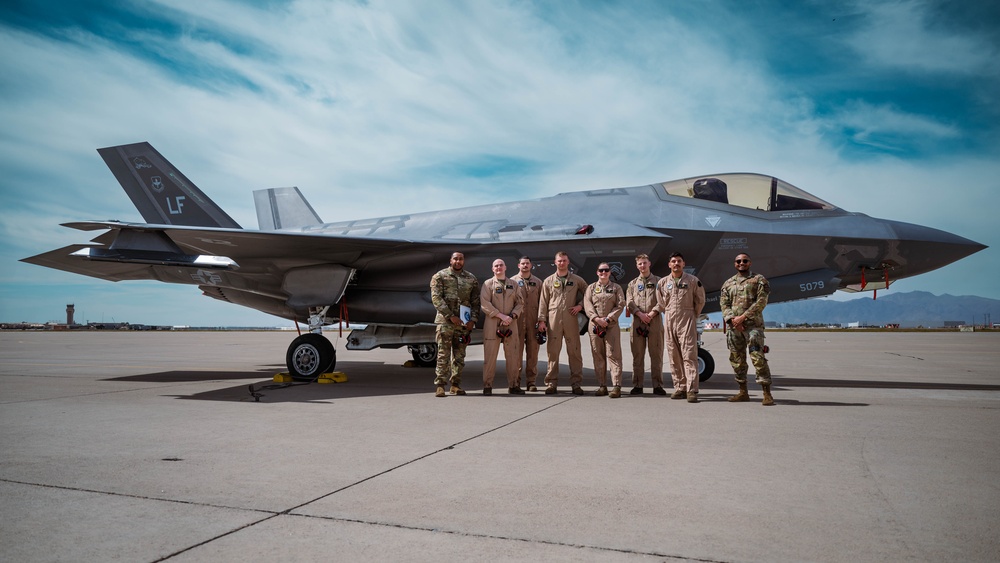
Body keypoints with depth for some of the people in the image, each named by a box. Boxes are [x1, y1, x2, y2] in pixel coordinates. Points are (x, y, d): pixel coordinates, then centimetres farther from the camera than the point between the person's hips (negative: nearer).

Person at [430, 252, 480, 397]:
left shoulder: (471, 279, 13)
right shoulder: (439, 276, 4)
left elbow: (475, 302, 10)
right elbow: (436, 298, -6)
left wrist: (473, 320, -3)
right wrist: (450, 316, -14)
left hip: (464, 323, 3)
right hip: (445, 321, -3)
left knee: (459, 355, 7)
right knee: (443, 355, -5)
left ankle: (455, 385, 13)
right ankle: (440, 386, -3)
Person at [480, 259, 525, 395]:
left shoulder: (513, 284, 15)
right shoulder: (488, 284, 5)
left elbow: (520, 303, 11)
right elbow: (485, 303, -6)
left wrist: (512, 316, -7)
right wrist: (501, 315, -13)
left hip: (511, 323, 3)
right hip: (492, 323, -3)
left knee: (513, 356, 3)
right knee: (490, 355, -4)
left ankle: (513, 385, 12)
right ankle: (487, 386, 3)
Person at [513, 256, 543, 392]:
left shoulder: (538, 282, 13)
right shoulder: (512, 281, 8)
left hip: (533, 321, 2)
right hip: (517, 320, -1)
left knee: (533, 350, 2)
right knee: (516, 350, -3)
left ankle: (531, 381, 8)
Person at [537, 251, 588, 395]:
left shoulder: (577, 280, 10)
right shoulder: (548, 281, 10)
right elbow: (543, 302, 8)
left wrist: (580, 305, 2)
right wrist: (542, 320, 0)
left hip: (571, 320, 0)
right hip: (553, 320, 0)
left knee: (574, 352, 1)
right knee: (552, 352, 2)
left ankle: (576, 383, 7)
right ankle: (551, 383, 8)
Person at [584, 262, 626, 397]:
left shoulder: (616, 287, 10)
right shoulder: (591, 287, 13)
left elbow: (620, 305, 0)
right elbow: (587, 305, 2)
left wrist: (608, 319, -11)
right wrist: (597, 318, -13)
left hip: (612, 325, -2)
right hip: (595, 324, 2)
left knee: (613, 355, -8)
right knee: (598, 356, 3)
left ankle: (617, 386, -10)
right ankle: (602, 386, 8)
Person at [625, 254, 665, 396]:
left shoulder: (658, 281, 11)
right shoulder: (633, 284, 17)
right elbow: (629, 302, 5)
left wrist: (652, 313, -13)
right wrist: (640, 314, -10)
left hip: (655, 321, -2)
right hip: (637, 321, 2)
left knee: (656, 354, -2)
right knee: (637, 355, 2)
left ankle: (657, 385, 2)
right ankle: (637, 385, 6)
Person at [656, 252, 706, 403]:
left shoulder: (693, 281, 1)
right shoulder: (662, 283, 9)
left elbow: (700, 301, 9)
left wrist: (693, 315, 12)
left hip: (687, 322, -4)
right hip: (670, 323, 4)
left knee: (689, 356, -10)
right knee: (674, 358, 6)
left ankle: (692, 390, -13)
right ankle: (680, 388, 14)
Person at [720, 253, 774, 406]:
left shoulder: (759, 279, 5)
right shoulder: (728, 283, 17)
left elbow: (761, 301, -6)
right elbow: (724, 304, 9)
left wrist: (743, 317, -13)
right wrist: (732, 320, -10)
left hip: (753, 325, -5)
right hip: (733, 326, 5)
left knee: (758, 358, -13)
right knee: (737, 360, 8)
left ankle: (767, 394, -9)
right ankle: (743, 392, 17)